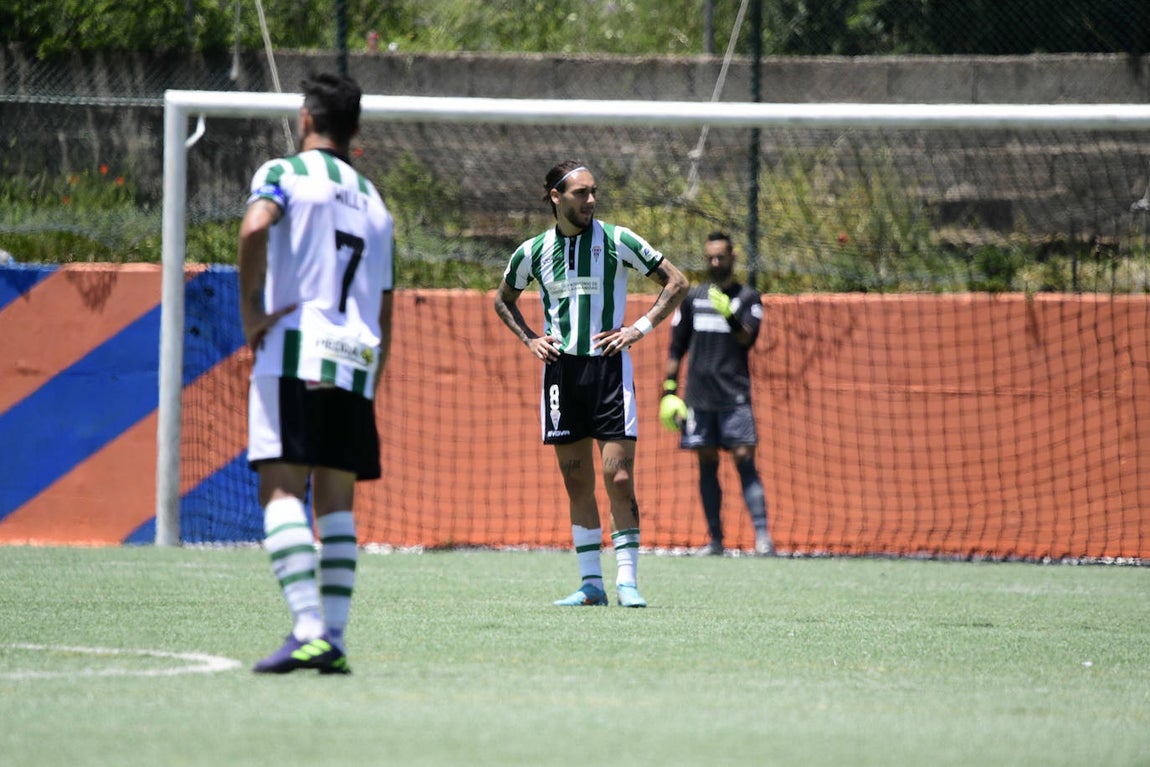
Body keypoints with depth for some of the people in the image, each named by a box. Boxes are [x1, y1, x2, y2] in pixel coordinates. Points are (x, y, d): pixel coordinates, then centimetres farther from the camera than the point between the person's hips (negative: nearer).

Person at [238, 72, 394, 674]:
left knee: (282, 490, -11)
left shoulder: (285, 172, 3)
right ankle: (334, 638, 3)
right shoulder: (374, 202, 21)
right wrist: (369, 388, 25)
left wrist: (250, 312, -12)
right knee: (336, 500, 9)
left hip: (294, 353, -6)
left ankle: (308, 630, -24)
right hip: (355, 365, 6)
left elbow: (256, 225, -21)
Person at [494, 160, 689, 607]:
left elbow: (676, 283, 4)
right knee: (577, 482, 4)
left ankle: (627, 581, -4)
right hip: (561, 367, 3)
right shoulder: (533, 252, 6)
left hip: (608, 366, -3)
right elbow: (504, 299, 24)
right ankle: (590, 583, 9)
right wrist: (528, 339, 9)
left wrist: (641, 328, -5)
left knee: (618, 478, -9)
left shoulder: (617, 241, -1)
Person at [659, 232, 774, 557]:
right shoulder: (692, 297, 13)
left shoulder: (748, 297, 4)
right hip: (699, 397, 3)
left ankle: (762, 537, -16)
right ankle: (715, 539, 8)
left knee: (744, 462, -11)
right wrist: (669, 391, 10)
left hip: (735, 397, -3)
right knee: (707, 466, 4)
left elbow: (747, 340, -11)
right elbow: (676, 347, 16)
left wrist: (731, 317, -30)